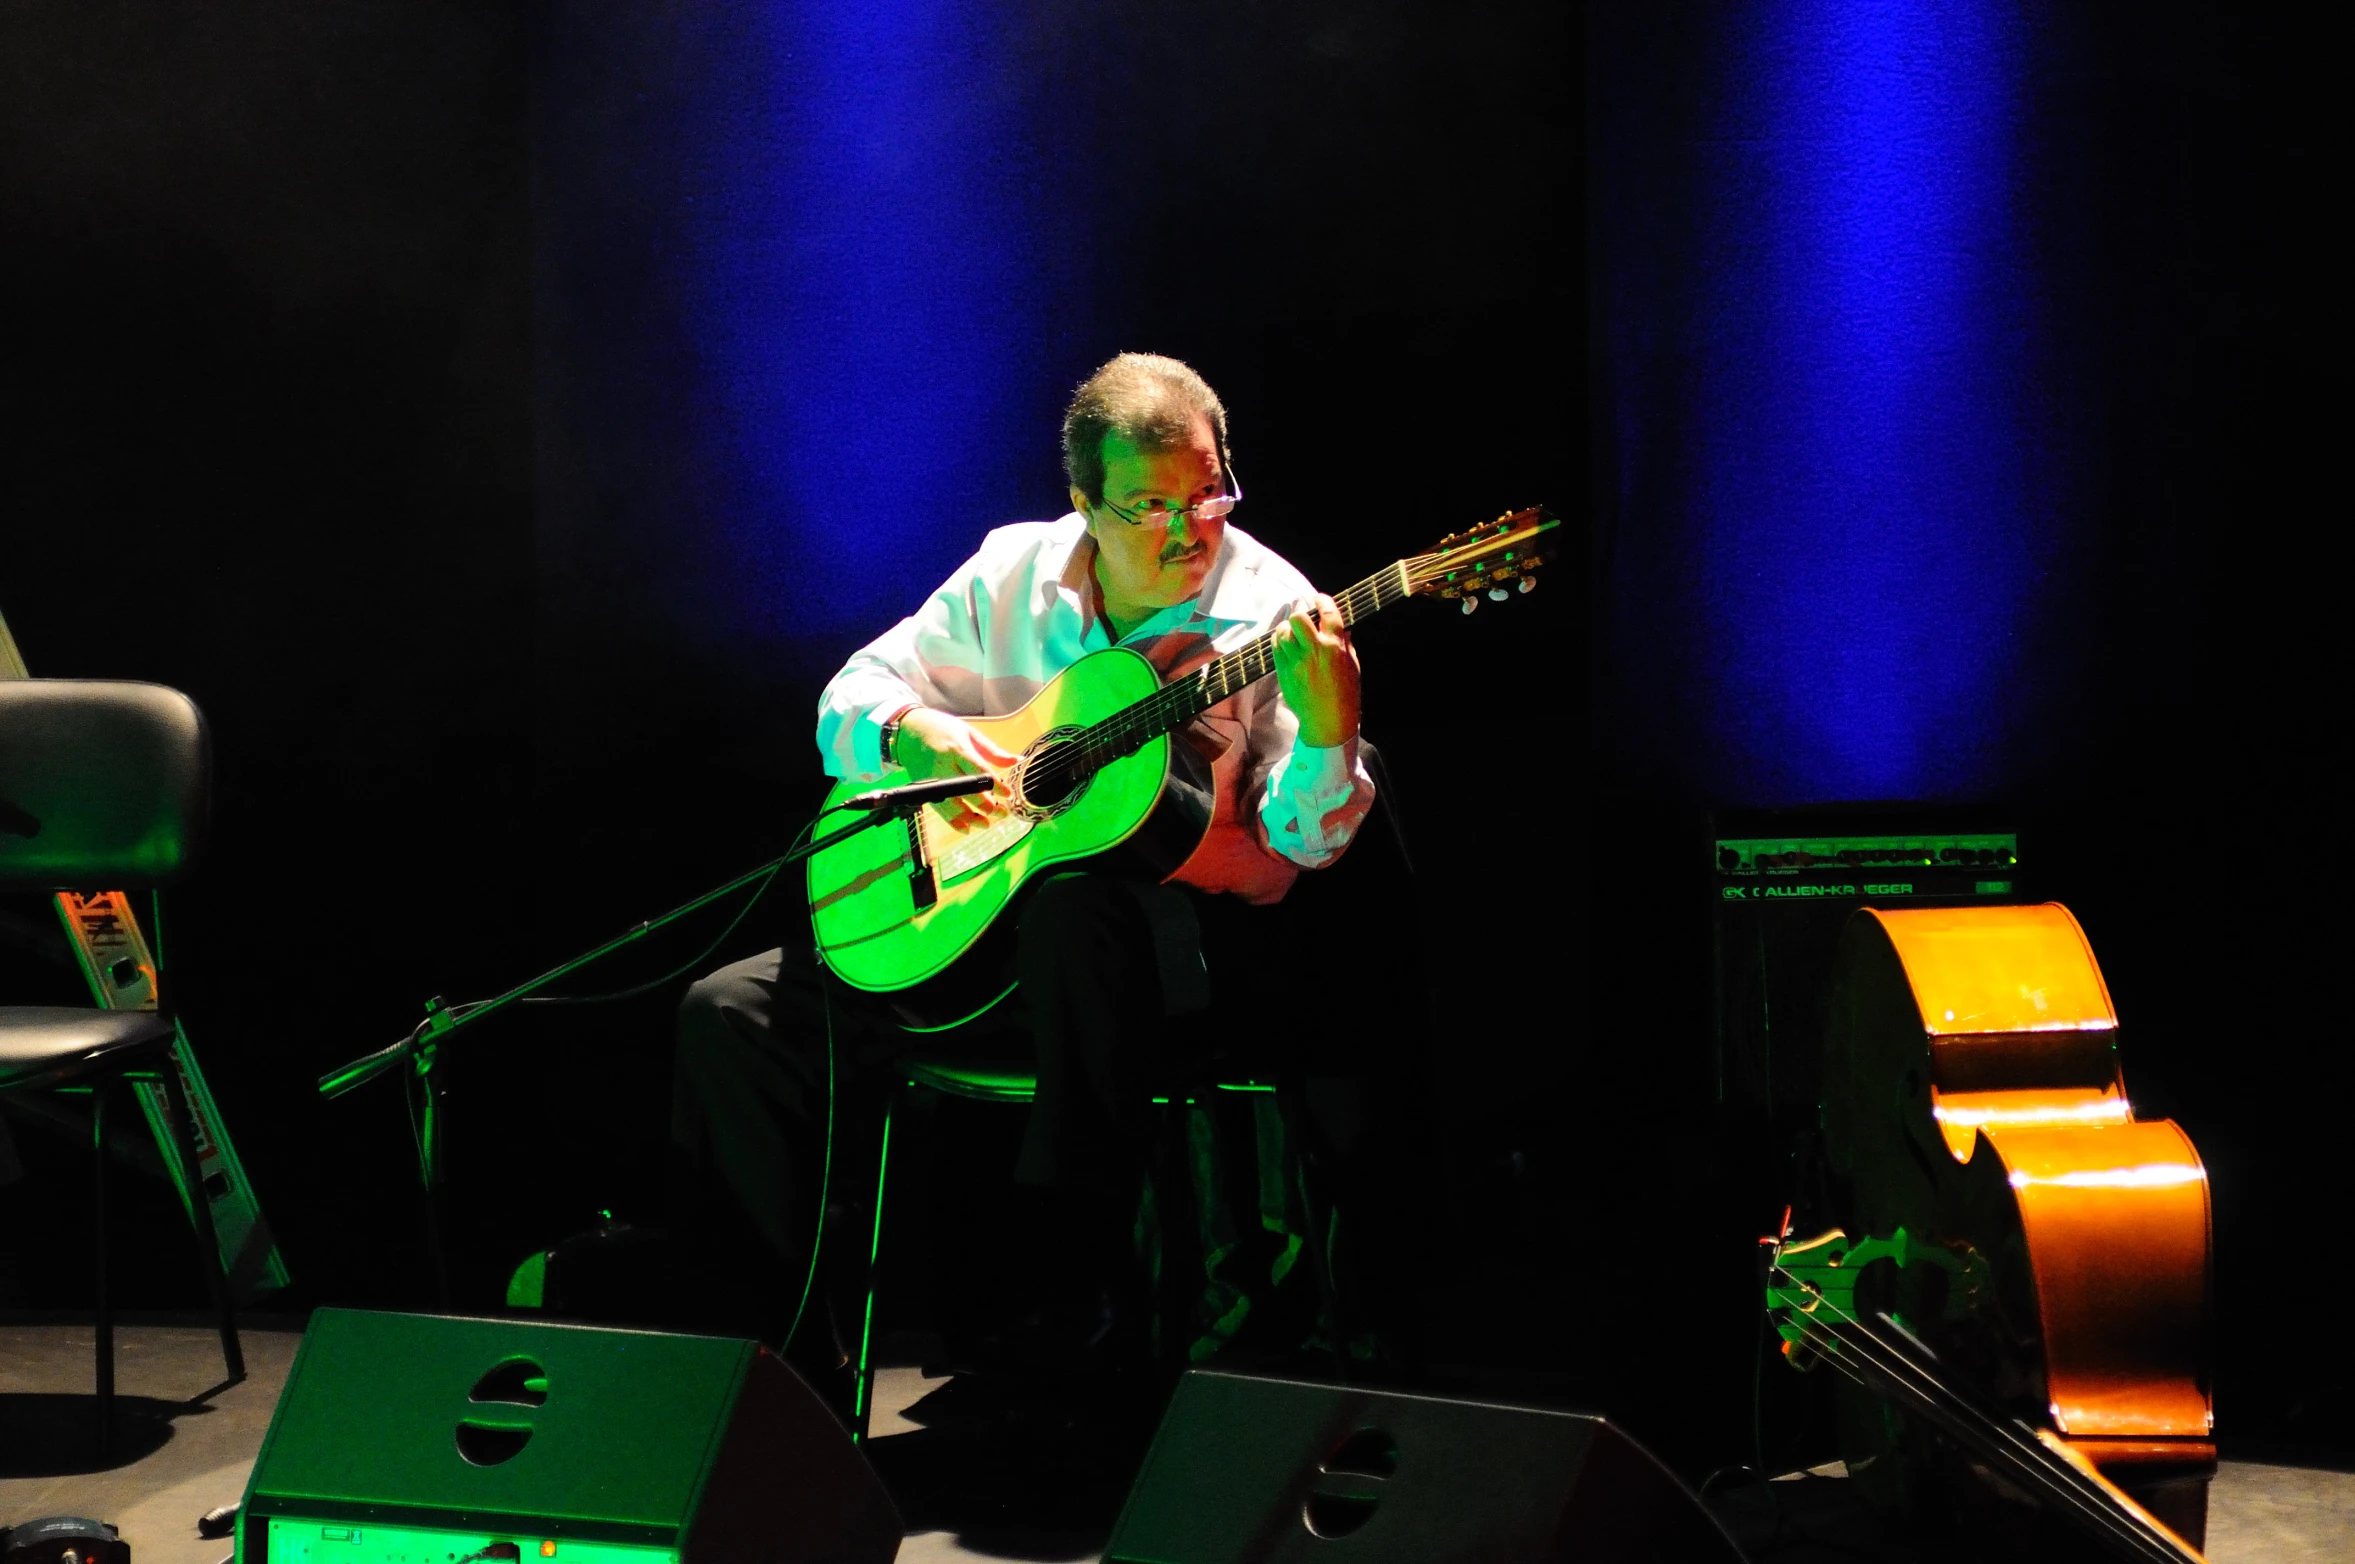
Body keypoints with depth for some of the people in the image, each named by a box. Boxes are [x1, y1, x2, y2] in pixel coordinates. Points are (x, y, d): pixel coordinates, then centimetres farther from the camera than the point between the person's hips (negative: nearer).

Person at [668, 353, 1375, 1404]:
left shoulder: (1271, 611, -6)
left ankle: (1069, 1304, -33)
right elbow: (853, 693, 11)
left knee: (1075, 917, -41)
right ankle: (774, 1342, 1)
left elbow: (1303, 840, -14)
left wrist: (1326, 736, -35)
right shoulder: (1013, 574, 7)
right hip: (978, 916, 5)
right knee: (732, 1015, -8)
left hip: (1185, 942, -5)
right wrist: (914, 733, -11)